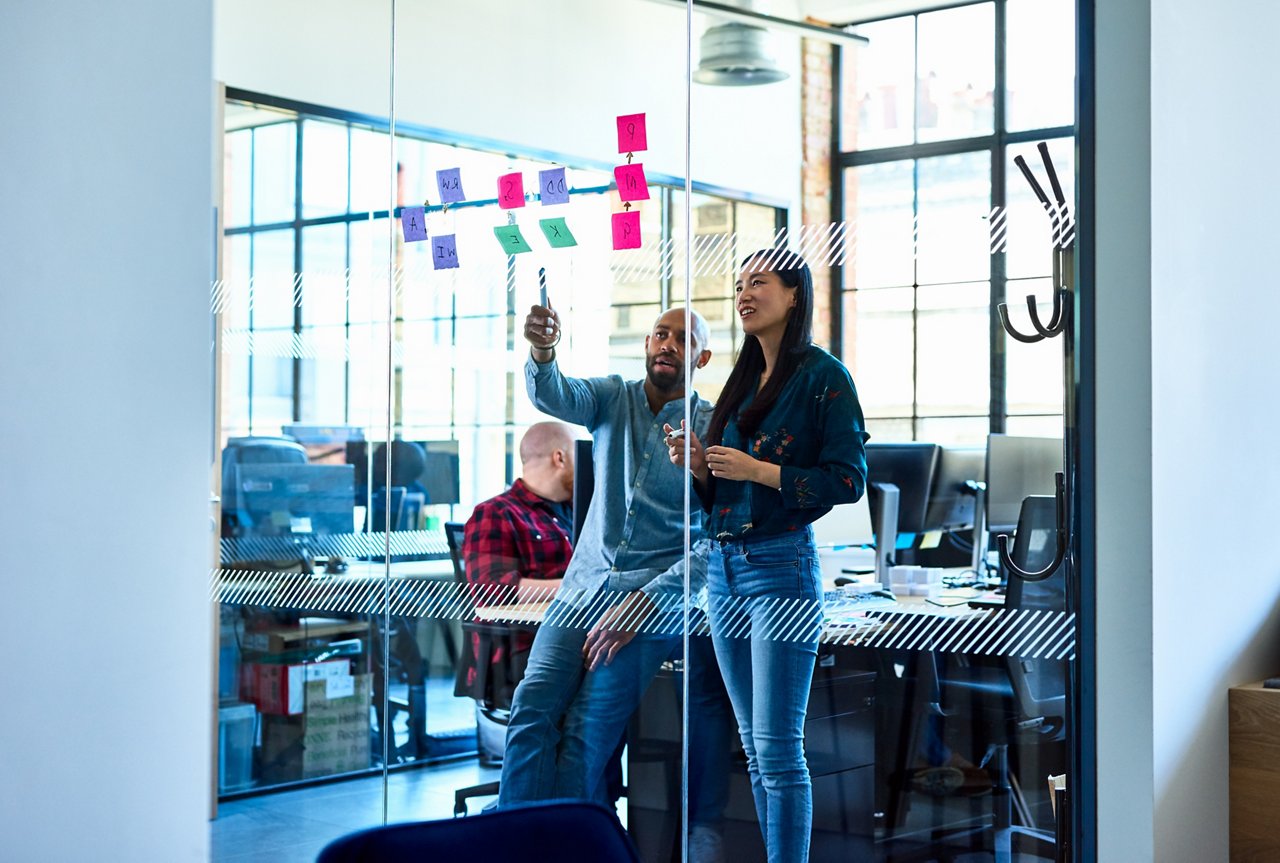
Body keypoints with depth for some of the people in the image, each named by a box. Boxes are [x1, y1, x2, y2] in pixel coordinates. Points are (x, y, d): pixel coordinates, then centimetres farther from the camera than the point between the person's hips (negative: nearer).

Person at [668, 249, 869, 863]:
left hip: (782, 568, -7)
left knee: (777, 749, -8)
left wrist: (756, 470, -16)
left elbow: (848, 480, -10)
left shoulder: (823, 376, -4)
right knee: (755, 749, 10)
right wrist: (698, 466, 0)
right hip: (723, 568, 8)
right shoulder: (742, 381, 17)